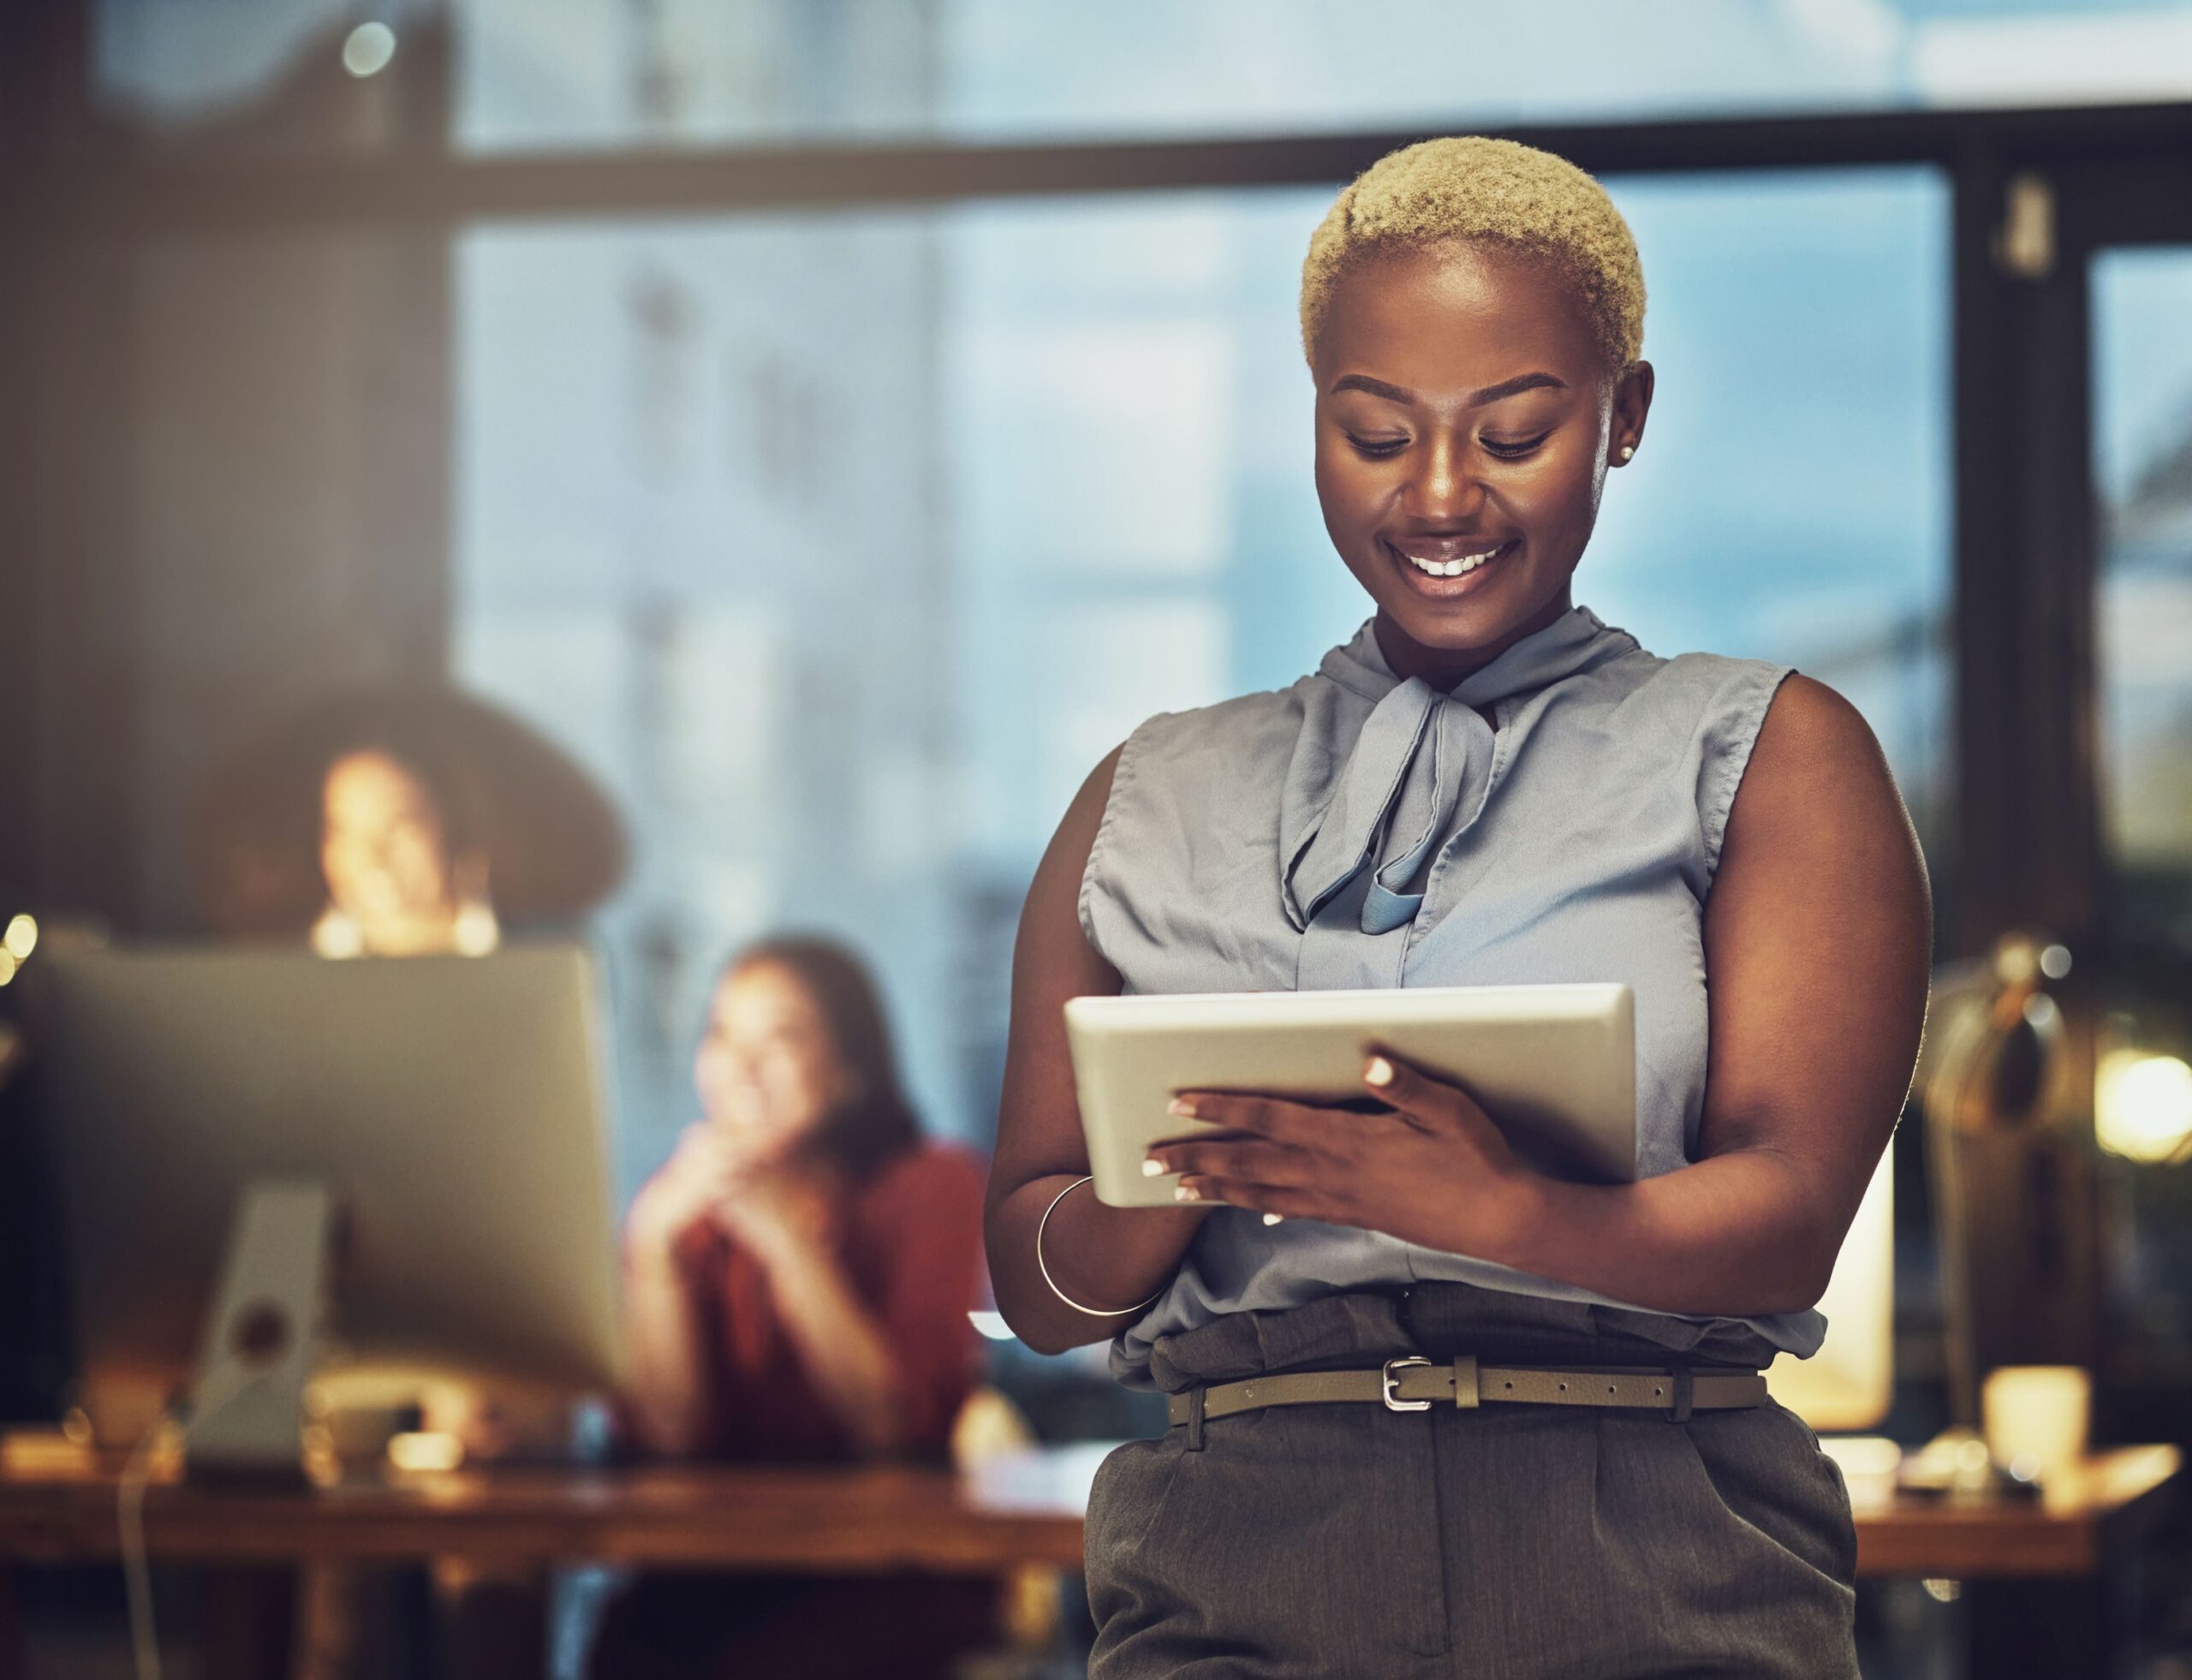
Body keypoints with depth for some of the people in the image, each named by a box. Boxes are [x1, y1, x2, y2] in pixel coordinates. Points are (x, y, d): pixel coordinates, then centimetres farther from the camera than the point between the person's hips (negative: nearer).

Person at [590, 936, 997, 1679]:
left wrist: (787, 1240, -18)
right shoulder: (689, 1198, 9)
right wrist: (651, 1247, -16)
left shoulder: (932, 1184, 2)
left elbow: (900, 1427, -12)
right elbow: (670, 1437, -5)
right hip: (726, 1573, 2)